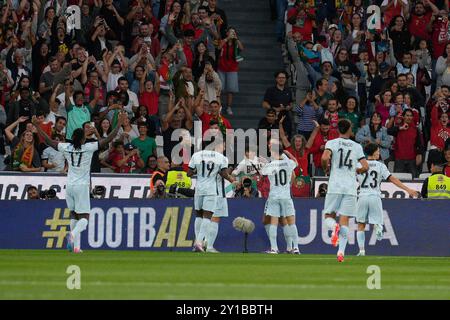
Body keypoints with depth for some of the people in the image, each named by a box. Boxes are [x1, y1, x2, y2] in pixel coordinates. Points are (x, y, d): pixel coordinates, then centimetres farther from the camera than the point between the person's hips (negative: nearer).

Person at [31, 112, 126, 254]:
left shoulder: (66, 147, 0)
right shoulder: (88, 147, -9)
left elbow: (48, 141, 8)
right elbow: (108, 139, -10)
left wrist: (37, 126, 19)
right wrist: (119, 123, -5)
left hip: (70, 186, 4)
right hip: (82, 186, -4)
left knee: (74, 215, 14)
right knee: (84, 217, -2)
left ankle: (76, 246, 8)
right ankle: (73, 234, -32)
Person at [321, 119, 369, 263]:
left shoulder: (332, 143, 2)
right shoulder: (356, 146, 8)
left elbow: (325, 158, -15)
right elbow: (365, 166, 4)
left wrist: (326, 168, 6)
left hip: (335, 186, -1)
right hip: (351, 187, 1)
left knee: (329, 216, 10)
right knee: (344, 220, 2)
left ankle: (334, 226, -26)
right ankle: (341, 251, -9)